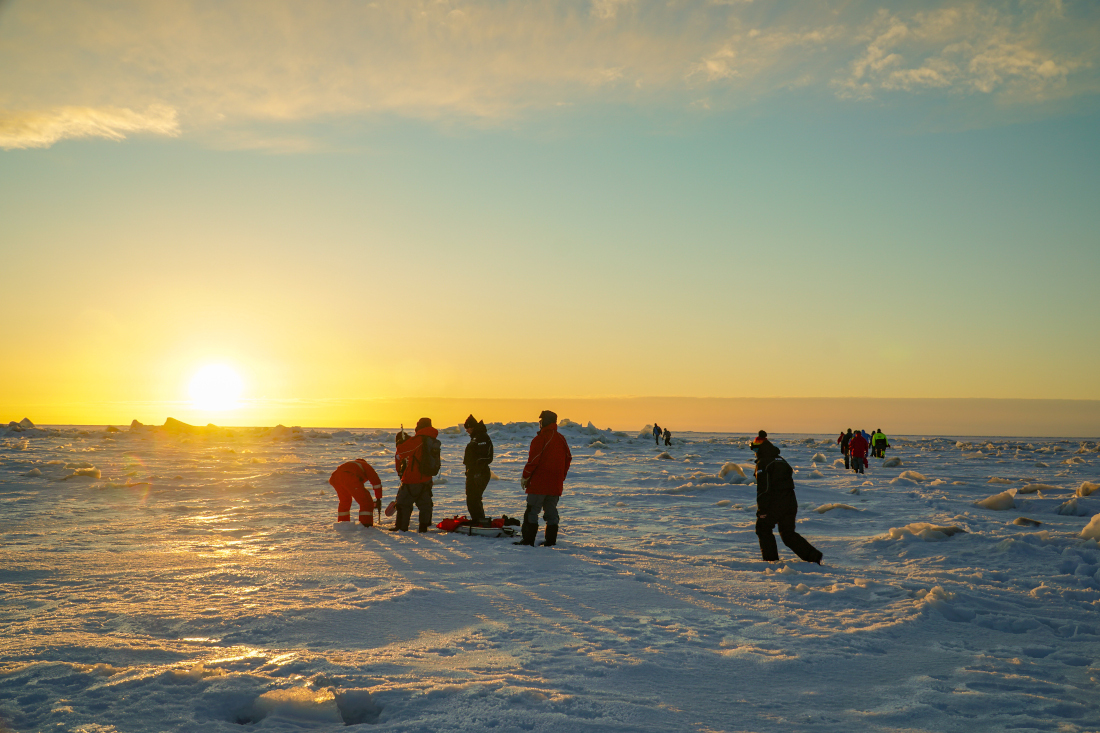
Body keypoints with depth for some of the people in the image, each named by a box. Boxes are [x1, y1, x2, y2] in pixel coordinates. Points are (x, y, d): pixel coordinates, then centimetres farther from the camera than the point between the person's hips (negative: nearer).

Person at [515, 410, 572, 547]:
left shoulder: (540, 439, -13)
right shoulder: (561, 439, 9)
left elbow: (533, 460, -15)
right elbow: (568, 458, 14)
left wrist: (525, 476, -4)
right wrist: (562, 477, 21)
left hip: (539, 483, -6)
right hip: (556, 484, 6)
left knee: (532, 511, -2)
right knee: (551, 511, 11)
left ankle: (528, 539, -3)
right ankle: (551, 540, 11)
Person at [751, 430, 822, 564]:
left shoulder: (763, 464, -9)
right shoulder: (782, 461, 18)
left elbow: (763, 490, -15)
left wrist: (761, 510, -14)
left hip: (775, 505, -8)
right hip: (791, 503, 8)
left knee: (763, 529, 12)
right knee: (788, 534, 15)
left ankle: (771, 559, 7)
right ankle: (814, 555, 7)